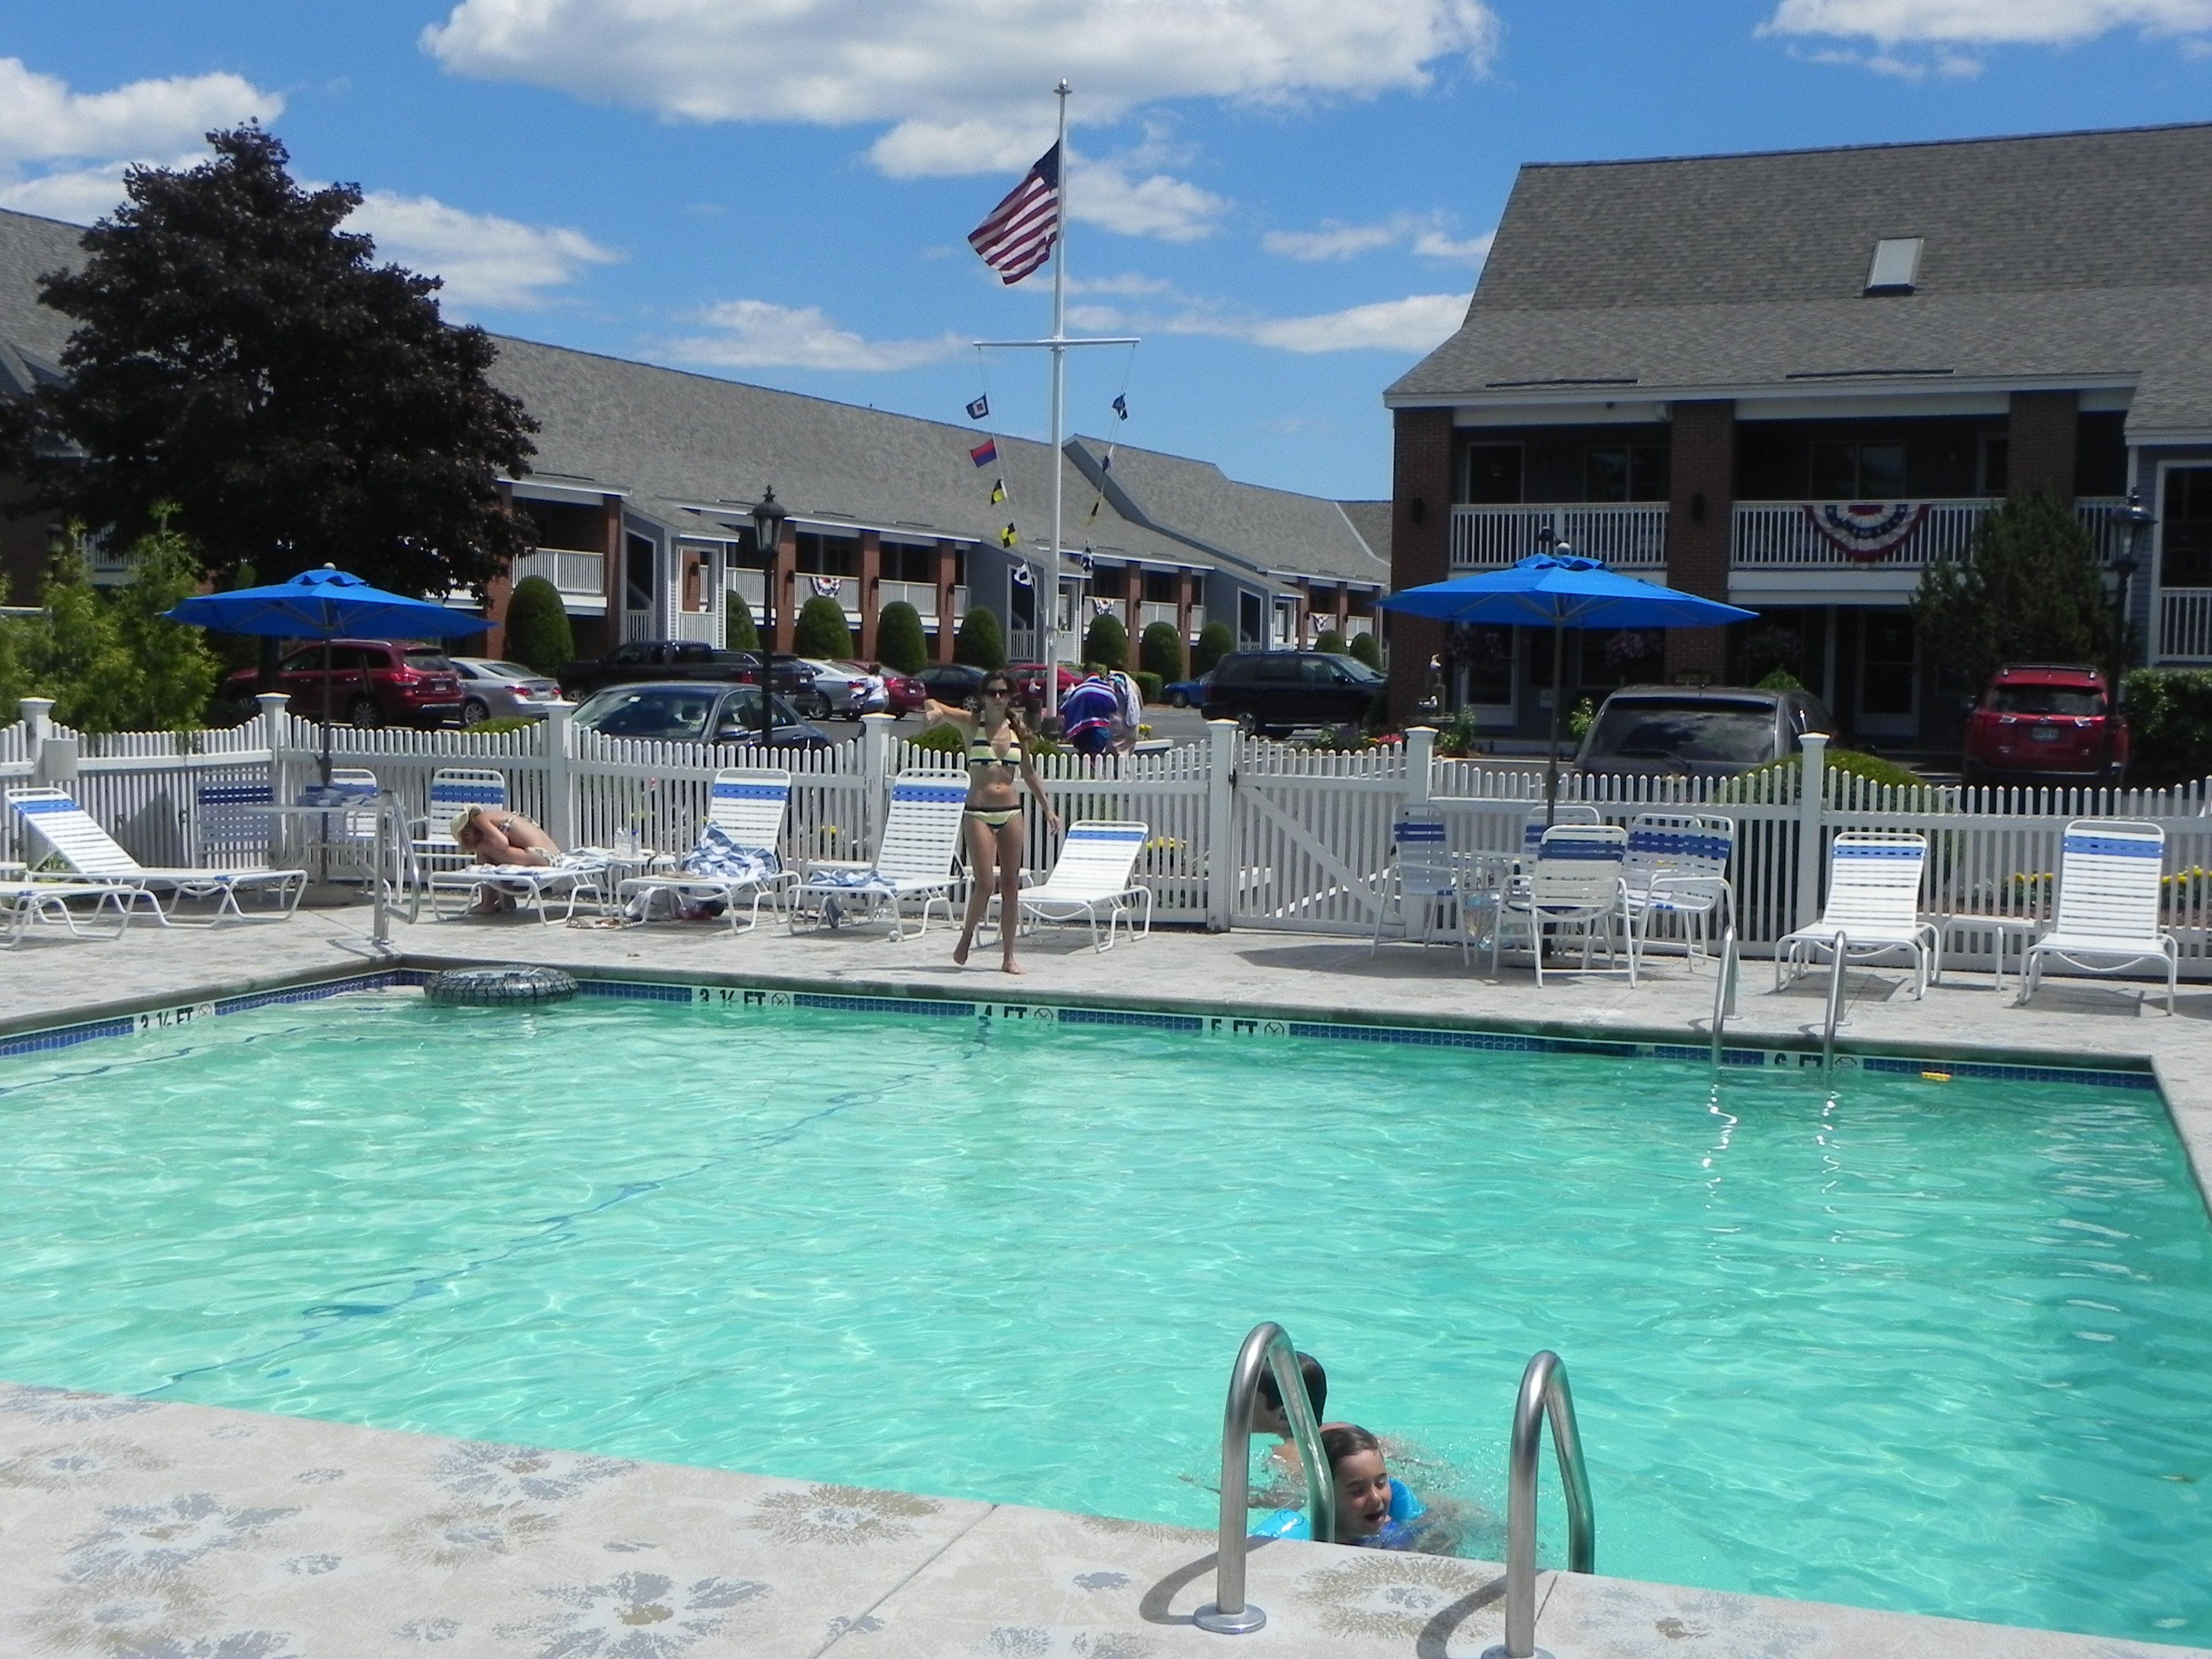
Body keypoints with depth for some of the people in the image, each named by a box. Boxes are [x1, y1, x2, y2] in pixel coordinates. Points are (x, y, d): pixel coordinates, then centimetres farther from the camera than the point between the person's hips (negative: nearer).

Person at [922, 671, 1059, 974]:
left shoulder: (1018, 730, 8)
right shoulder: (971, 723, 0)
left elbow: (1029, 774, 17)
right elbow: (931, 706, -6)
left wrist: (1048, 807, 16)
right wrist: (934, 712, -30)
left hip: (1011, 812, 3)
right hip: (978, 813, -3)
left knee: (1011, 886, 4)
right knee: (985, 884, -10)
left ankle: (1008, 956, 11)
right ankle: (966, 937, 16)